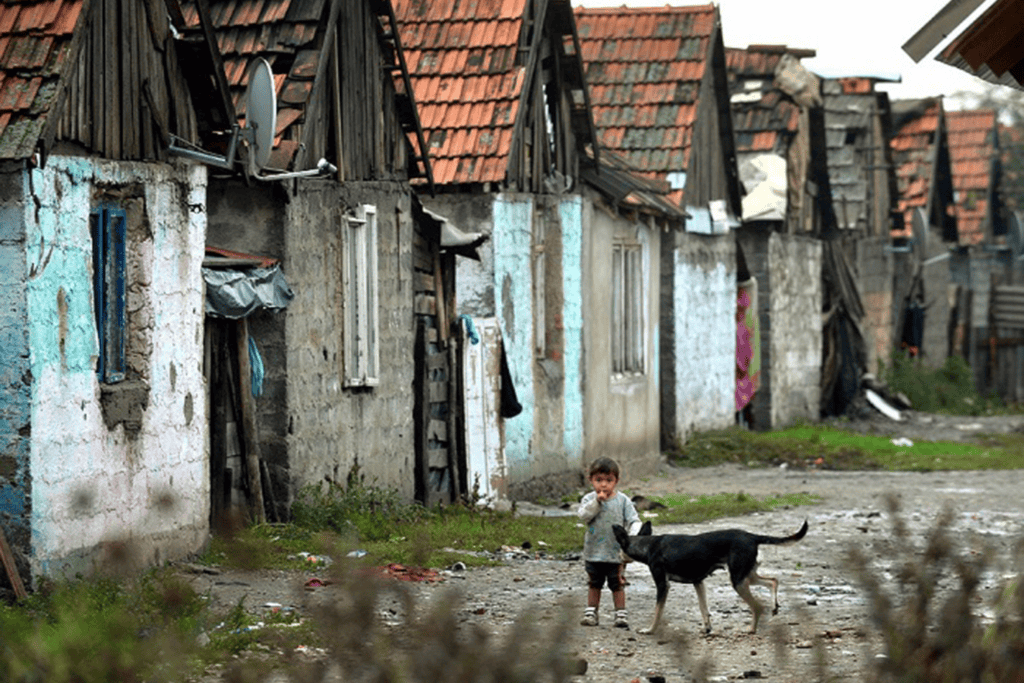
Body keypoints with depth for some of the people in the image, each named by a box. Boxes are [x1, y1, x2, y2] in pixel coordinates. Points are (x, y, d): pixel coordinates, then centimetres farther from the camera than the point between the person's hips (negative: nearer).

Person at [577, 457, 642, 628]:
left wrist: (634, 535, -24)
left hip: (616, 553, -1)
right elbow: (583, 515, -17)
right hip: (594, 552, 1)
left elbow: (633, 520, -5)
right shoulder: (589, 499, -1)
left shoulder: (622, 500, -3)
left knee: (617, 585, 5)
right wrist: (597, 501, -24)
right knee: (594, 585, 14)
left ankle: (620, 614, 12)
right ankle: (591, 612, 23)